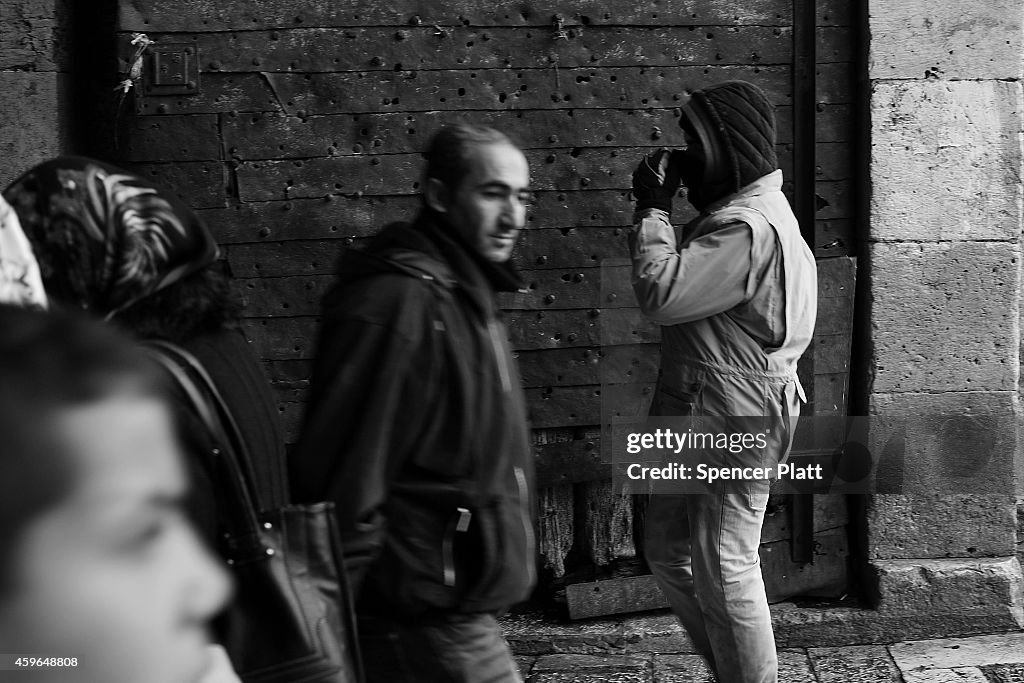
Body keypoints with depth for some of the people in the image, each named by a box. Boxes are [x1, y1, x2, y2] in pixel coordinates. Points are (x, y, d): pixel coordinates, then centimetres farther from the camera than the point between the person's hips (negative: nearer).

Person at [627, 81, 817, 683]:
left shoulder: (748, 226, -21)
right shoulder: (745, 210, 14)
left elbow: (662, 295, -25)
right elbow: (694, 285, 14)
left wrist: (653, 209, -17)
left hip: (734, 420, -11)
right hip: (703, 413, 11)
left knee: (723, 570, -1)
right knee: (668, 550, 18)